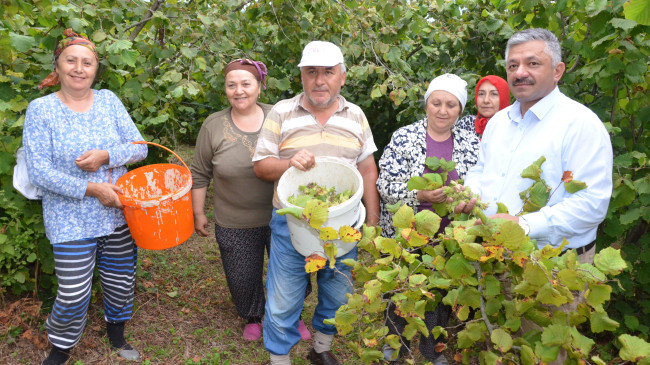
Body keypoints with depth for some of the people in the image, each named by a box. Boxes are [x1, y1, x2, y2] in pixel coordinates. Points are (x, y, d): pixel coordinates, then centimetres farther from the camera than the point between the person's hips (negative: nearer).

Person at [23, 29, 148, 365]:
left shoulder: (108, 100, 2)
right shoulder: (41, 109, -7)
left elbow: (139, 147, -1)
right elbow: (39, 172, -11)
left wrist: (105, 156, -19)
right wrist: (92, 189, -18)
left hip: (118, 213, 3)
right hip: (71, 222, -3)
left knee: (121, 283, 16)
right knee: (73, 296, 2)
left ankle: (116, 334, 43)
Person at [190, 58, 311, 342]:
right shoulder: (213, 125, -6)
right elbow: (200, 175, 1)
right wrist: (198, 213, 3)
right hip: (235, 225, 0)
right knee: (243, 277, 15)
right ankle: (252, 318, 47)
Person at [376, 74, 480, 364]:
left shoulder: (470, 142, 1)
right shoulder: (404, 137, -7)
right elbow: (385, 184, -12)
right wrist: (419, 194, -27)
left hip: (448, 239, 2)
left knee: (440, 296, 14)